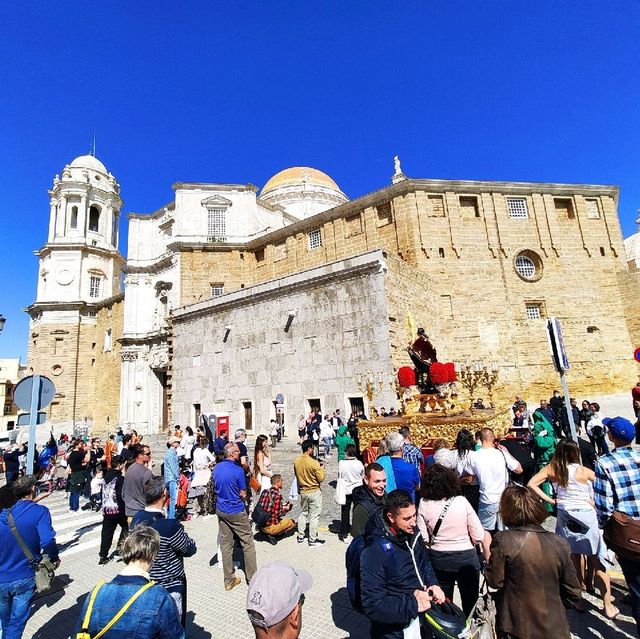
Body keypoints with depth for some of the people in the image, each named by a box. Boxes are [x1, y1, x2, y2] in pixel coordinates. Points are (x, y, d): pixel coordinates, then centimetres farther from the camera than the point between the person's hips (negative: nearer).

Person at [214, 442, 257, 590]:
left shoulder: (216, 468, -2)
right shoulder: (238, 470, -21)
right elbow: (243, 494, -12)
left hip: (221, 510, 6)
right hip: (236, 512, -6)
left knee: (225, 545, 14)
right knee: (247, 543, 8)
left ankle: (228, 580, 23)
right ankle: (252, 577, 17)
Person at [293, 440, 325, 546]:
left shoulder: (296, 461, -5)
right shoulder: (314, 463, -24)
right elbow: (321, 479, -16)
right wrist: (322, 469, 0)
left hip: (303, 491, 6)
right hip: (314, 492, -6)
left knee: (303, 513, 21)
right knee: (314, 516, 7)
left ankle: (301, 537, 29)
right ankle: (313, 540, 17)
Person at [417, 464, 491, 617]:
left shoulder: (424, 503, -15)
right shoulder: (461, 501, -18)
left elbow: (423, 538, -11)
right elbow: (478, 536, -13)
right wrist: (463, 538, 7)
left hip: (437, 559, 1)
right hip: (466, 558, -1)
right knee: (470, 604, 22)